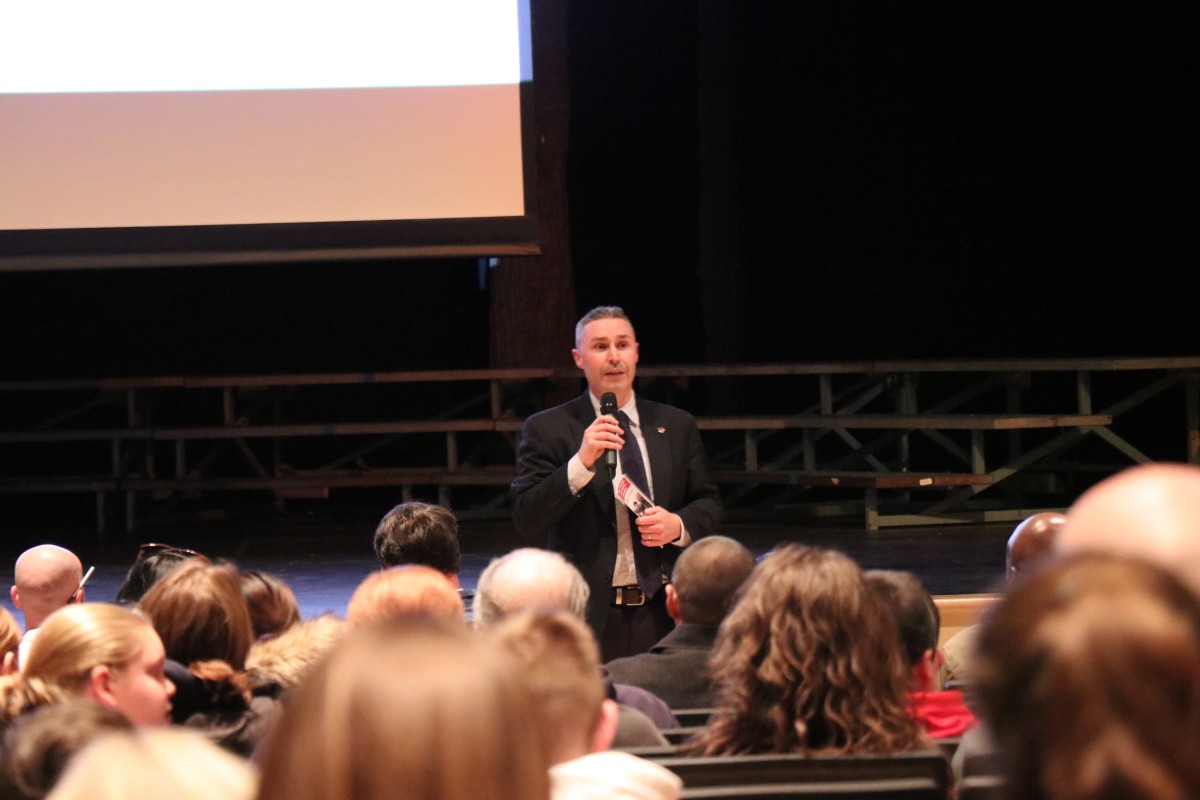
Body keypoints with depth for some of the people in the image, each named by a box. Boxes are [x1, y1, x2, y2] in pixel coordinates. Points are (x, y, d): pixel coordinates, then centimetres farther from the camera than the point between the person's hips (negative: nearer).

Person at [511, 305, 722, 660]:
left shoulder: (677, 426, 14)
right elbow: (527, 521, -7)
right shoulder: (547, 430, 2)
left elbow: (708, 505, 17)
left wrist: (679, 525, -6)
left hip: (665, 615, 3)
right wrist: (581, 463, -20)